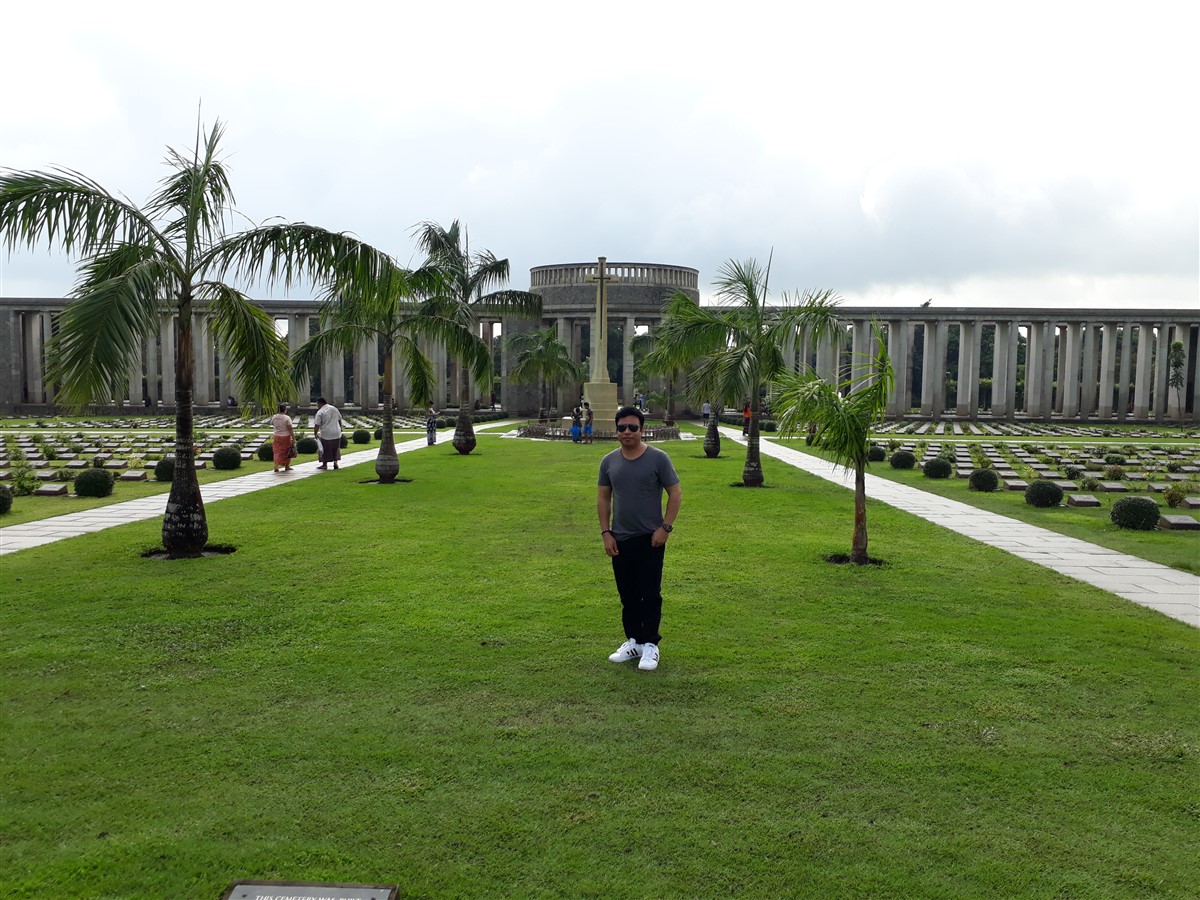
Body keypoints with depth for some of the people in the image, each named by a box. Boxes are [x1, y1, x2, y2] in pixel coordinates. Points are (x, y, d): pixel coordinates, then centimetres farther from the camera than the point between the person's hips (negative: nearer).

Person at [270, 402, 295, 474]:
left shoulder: (274, 417, -3)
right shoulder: (287, 418, -17)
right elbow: (290, 429, -17)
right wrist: (293, 438, -14)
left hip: (276, 437, 3)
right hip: (286, 437, -3)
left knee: (277, 452, 11)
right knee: (287, 451, 13)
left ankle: (276, 467, 0)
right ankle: (287, 467, 24)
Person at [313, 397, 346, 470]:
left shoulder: (320, 412, -11)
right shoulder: (334, 409, 7)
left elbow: (317, 425, -16)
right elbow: (340, 420, 15)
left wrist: (315, 434, -9)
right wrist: (340, 429, 26)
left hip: (326, 434, -5)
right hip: (337, 433, 5)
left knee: (325, 449, 10)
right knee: (335, 448, 20)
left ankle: (324, 464, 18)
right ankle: (335, 461, 10)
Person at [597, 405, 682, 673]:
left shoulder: (658, 459, -8)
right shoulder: (609, 461, 4)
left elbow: (675, 493, -5)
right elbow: (603, 498, 9)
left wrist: (665, 527, -12)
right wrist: (605, 533, 1)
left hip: (650, 539, -4)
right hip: (620, 540, 4)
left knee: (650, 594, -1)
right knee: (628, 595, 12)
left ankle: (650, 645, 9)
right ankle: (633, 642, 24)